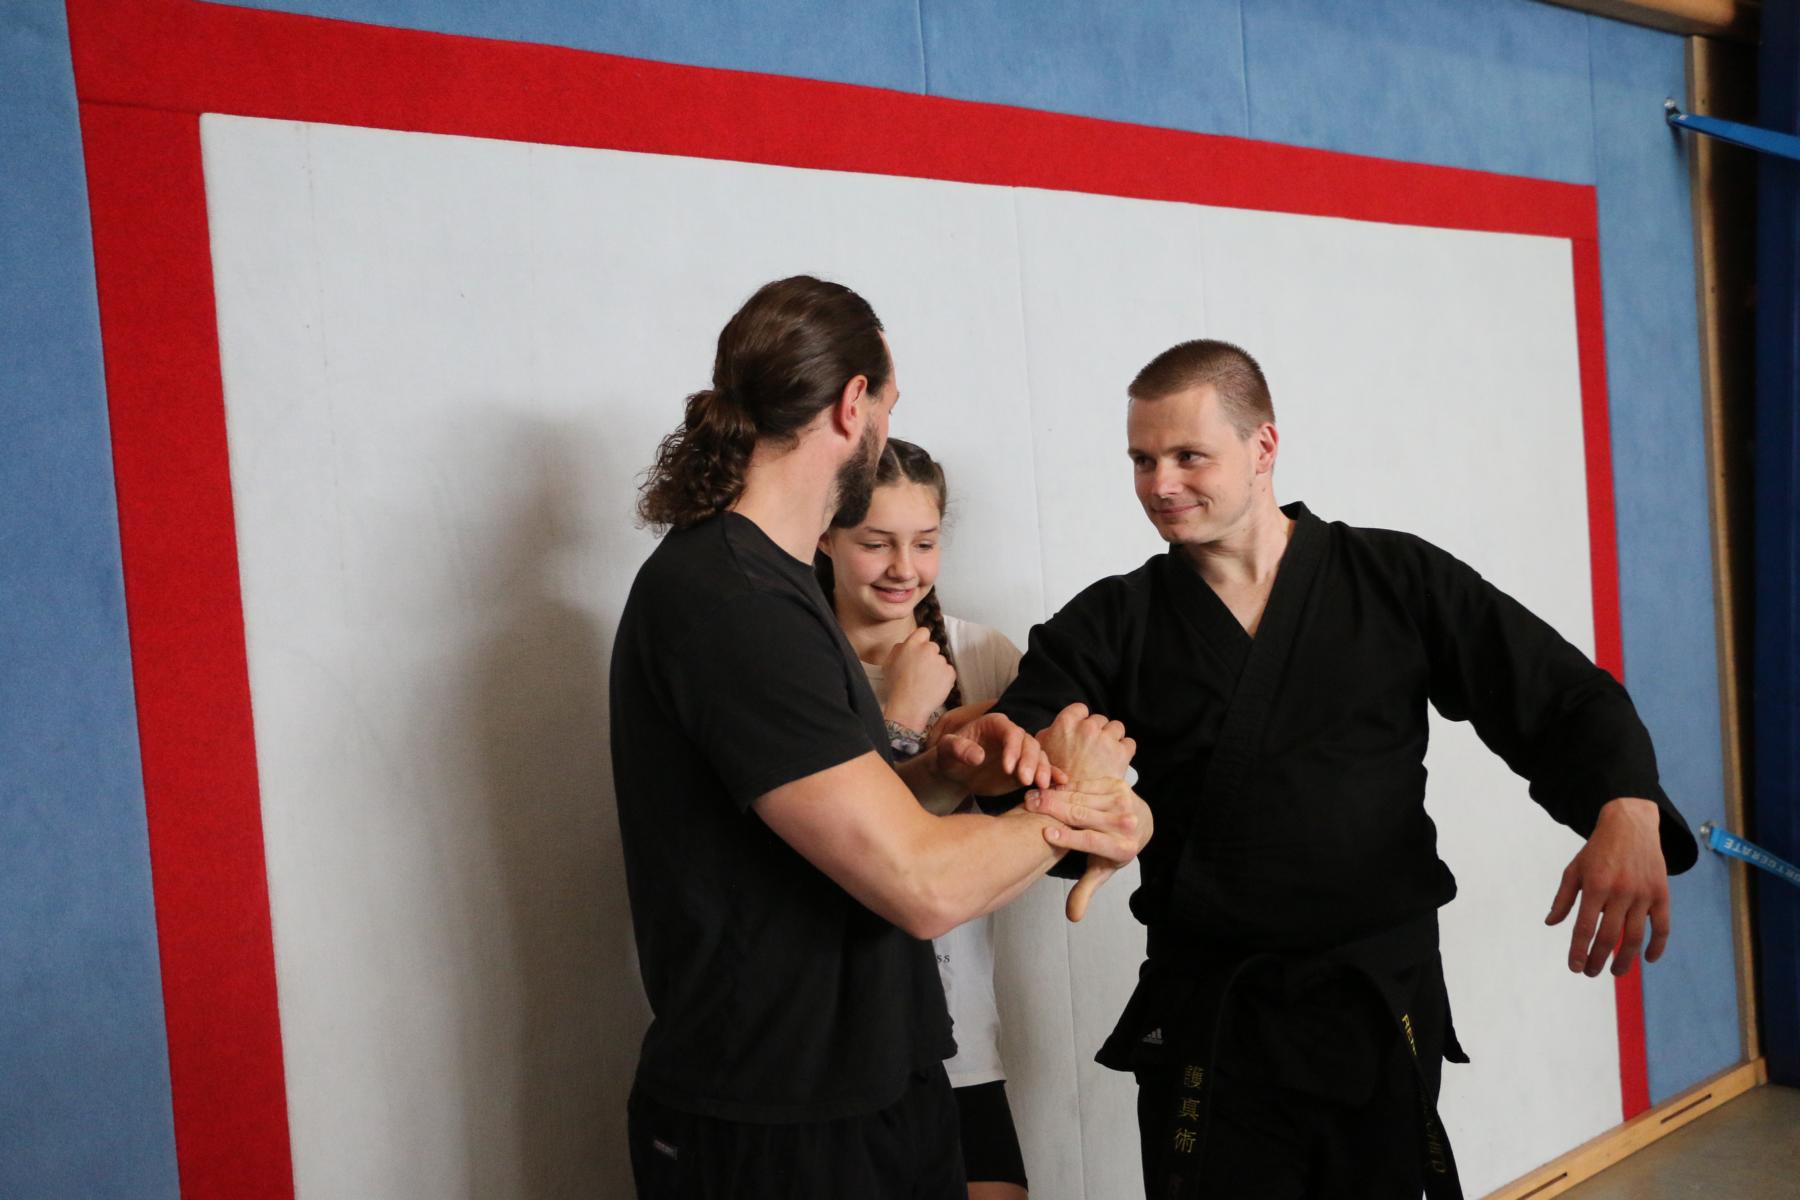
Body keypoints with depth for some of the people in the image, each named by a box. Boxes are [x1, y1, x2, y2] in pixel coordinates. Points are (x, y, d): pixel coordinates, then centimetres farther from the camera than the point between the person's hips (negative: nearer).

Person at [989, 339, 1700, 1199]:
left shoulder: (1396, 580, -1)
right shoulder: (1114, 625, 1)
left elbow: (1567, 701, -2)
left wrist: (1627, 813, -22)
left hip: (1383, 1010, 1)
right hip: (1206, 1021, 0)